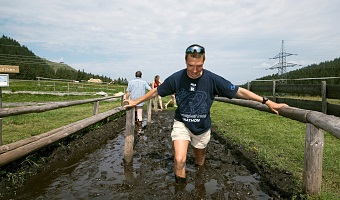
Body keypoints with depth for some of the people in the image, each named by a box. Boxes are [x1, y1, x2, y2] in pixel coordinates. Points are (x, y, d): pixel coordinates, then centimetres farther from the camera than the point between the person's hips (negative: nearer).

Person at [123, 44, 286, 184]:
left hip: (202, 127, 1)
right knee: (179, 160, -22)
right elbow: (156, 91, -2)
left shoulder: (213, 79, -17)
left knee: (200, 162, 20)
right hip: (181, 124, -1)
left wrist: (266, 101, -10)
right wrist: (136, 102, 6)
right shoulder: (176, 78, -16)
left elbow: (239, 91, -10)